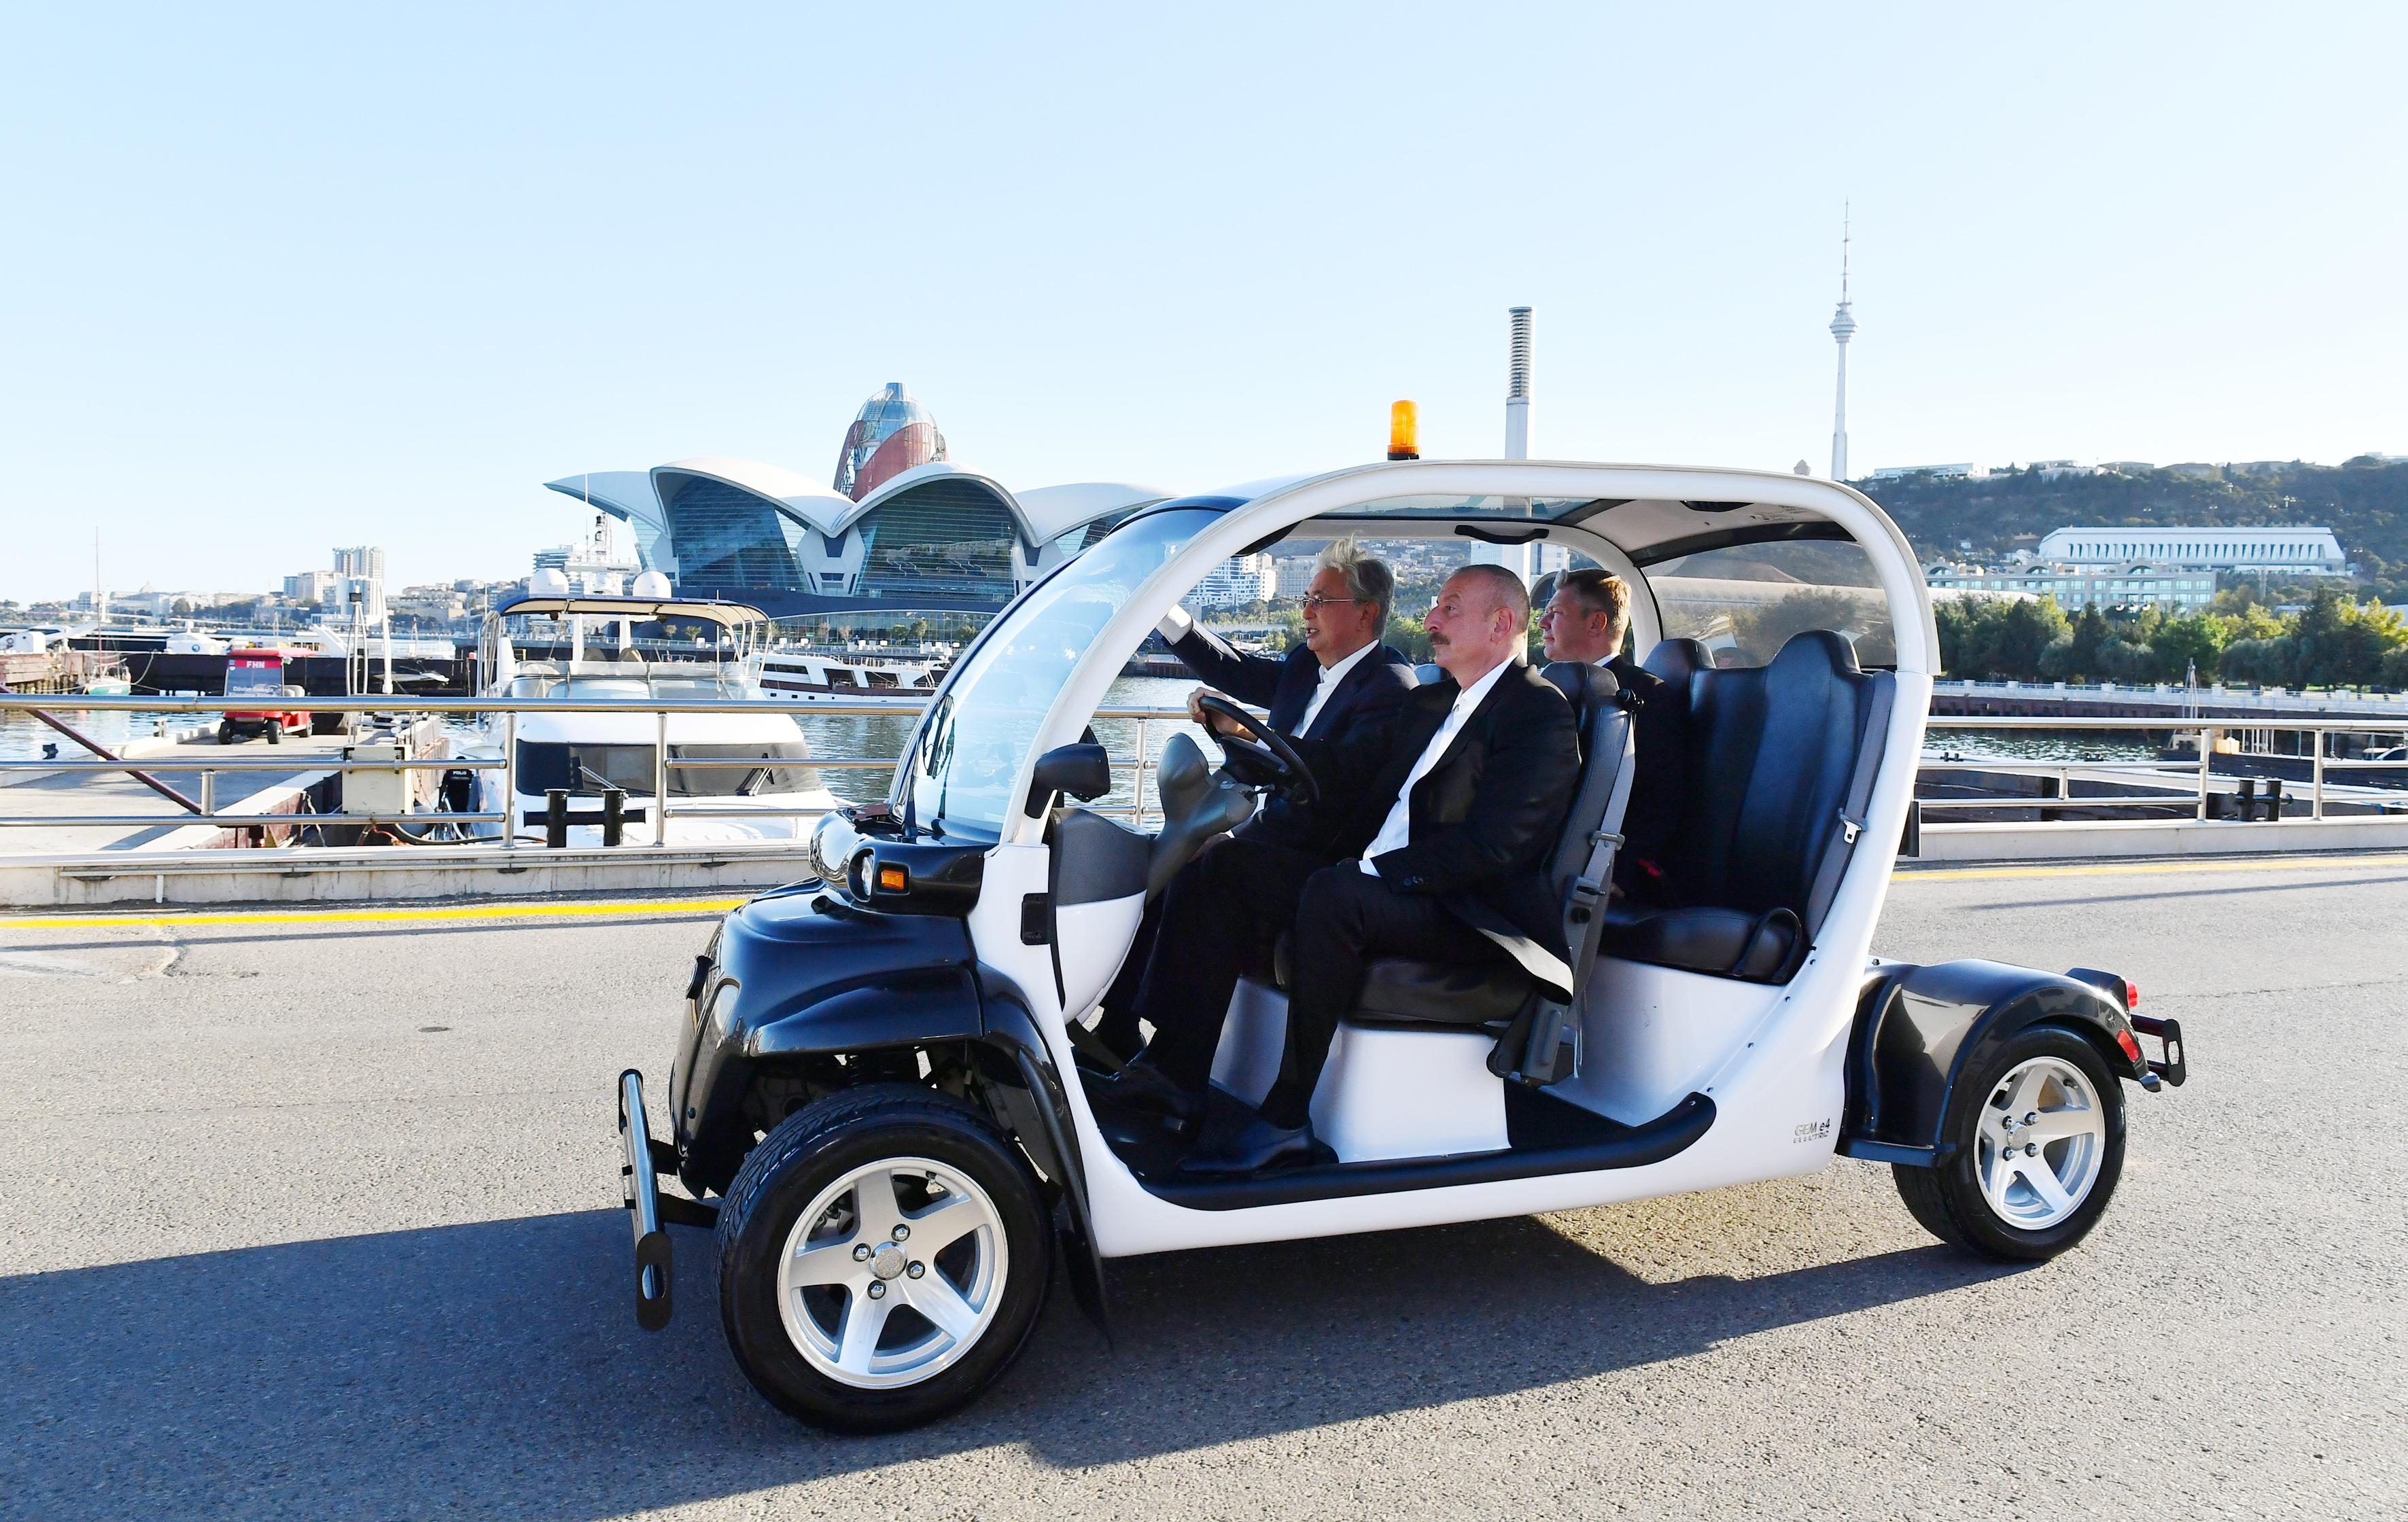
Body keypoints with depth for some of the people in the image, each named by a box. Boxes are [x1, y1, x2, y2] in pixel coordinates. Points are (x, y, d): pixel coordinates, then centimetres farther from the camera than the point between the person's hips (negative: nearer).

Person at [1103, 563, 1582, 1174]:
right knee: (1235, 864, -5)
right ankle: (1178, 1068, -10)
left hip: (1471, 915, -9)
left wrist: (1380, 869, -21)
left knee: (1332, 893, -35)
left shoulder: (1541, 712, -7)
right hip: (1380, 884, 9)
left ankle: (1286, 1119, -27)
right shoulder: (1428, 704, 22)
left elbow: (1490, 845, -18)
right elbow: (1344, 766, 17)